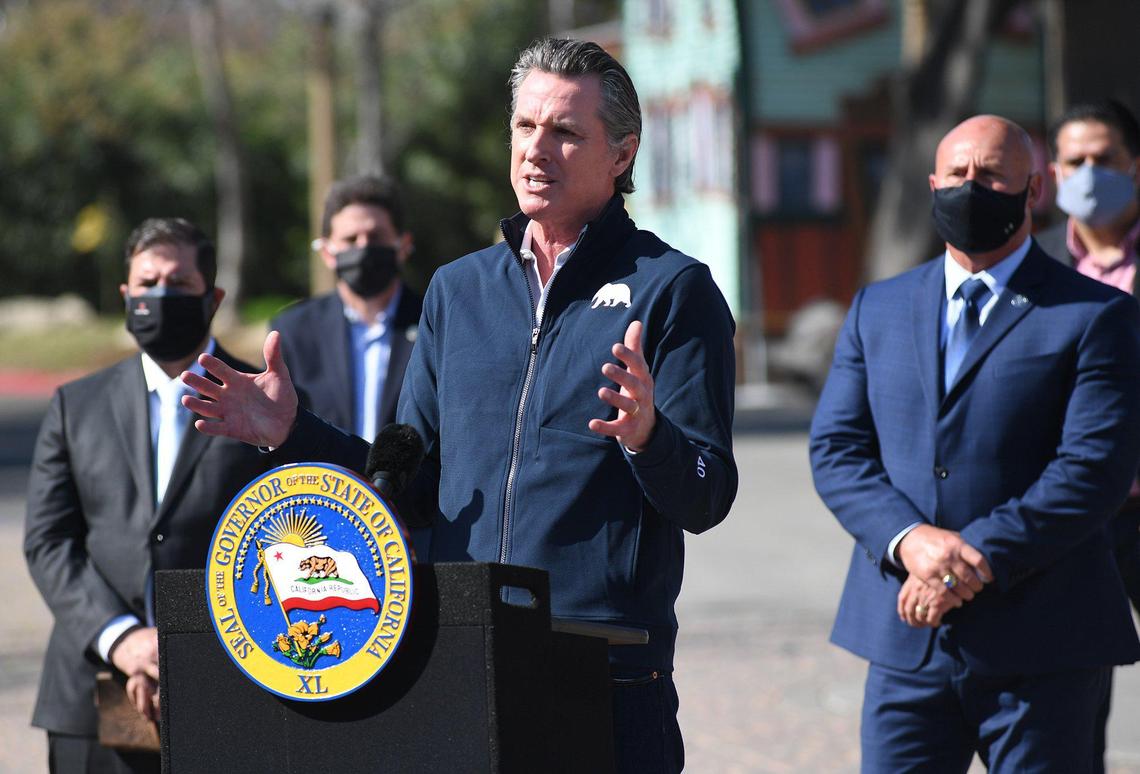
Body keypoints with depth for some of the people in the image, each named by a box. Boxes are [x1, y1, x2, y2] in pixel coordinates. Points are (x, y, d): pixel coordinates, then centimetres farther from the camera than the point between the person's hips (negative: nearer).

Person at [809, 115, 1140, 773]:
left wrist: (979, 558, -17)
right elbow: (836, 448, 6)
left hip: (1040, 648, -3)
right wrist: (909, 540, -13)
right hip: (906, 639, 3)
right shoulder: (877, 310, 14)